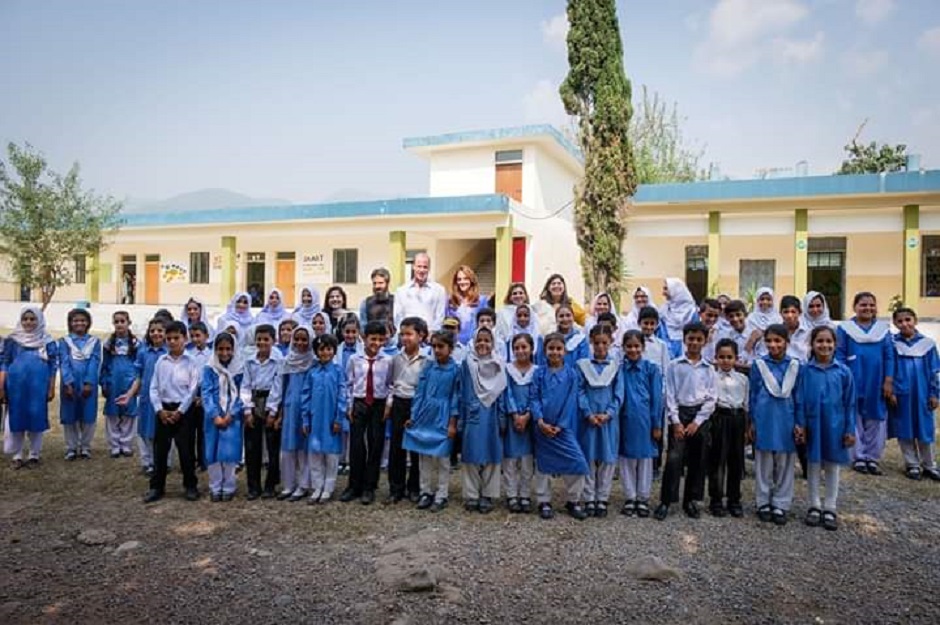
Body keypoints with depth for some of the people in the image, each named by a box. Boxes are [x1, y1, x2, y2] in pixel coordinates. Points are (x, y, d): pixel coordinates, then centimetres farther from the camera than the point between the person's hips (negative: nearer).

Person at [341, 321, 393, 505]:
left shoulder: (387, 361, -3)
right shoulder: (354, 359, 0)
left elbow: (390, 385, 3)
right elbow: (349, 384, 4)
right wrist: (349, 406, 0)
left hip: (379, 405, 0)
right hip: (359, 404, 0)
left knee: (375, 446, 5)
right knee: (356, 446, 4)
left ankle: (369, 488, 17)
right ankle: (354, 486, 18)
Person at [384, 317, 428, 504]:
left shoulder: (426, 360, -9)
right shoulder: (396, 358, 3)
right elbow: (391, 383, 11)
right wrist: (389, 403, 5)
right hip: (399, 404, 3)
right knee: (396, 447, 6)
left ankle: (414, 488, 20)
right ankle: (396, 488, 16)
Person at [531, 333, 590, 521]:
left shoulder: (571, 374, 1)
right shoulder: (540, 373, 2)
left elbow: (571, 401, -3)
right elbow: (534, 398, -2)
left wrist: (560, 425, -10)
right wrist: (540, 421, -15)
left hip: (564, 427, 0)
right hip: (542, 426, 1)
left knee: (577, 462, -8)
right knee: (542, 463, 8)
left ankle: (574, 501, 11)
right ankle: (544, 502, 23)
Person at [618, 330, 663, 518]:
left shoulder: (651, 369, -3)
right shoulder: (619, 369, 1)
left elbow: (657, 398, -1)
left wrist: (657, 425, -3)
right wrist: (614, 417, 1)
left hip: (644, 418, -1)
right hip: (625, 418, 1)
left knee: (645, 458, 8)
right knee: (627, 459, 8)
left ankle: (643, 499, 20)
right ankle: (630, 498, 20)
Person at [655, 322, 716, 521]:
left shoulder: (709, 369, 6)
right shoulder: (674, 366, 1)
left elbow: (711, 398, 3)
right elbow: (670, 395, -2)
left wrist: (697, 422, -6)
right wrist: (676, 421, -9)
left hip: (700, 416, 2)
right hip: (679, 414, -2)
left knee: (698, 460, 7)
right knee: (674, 458, -9)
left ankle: (690, 500, 20)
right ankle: (665, 501, 0)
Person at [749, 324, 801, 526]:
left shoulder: (794, 365, 1)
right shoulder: (759, 364, -2)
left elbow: (798, 396, 5)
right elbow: (752, 394, 2)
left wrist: (799, 423, 2)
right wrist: (752, 422, 0)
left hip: (786, 419, 1)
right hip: (765, 418, -1)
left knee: (785, 463, 8)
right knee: (764, 463, 8)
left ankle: (780, 505, 19)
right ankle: (764, 503, 20)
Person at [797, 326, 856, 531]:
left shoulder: (843, 372, -4)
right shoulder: (806, 370, -6)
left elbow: (850, 403, 0)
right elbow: (800, 400, -2)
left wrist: (850, 430, -2)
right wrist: (800, 424, -6)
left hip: (835, 426, 1)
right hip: (813, 425, 0)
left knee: (833, 467, 12)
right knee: (814, 466, 11)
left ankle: (830, 508, 24)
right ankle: (814, 506, 24)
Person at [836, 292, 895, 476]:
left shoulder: (883, 329, 6)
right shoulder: (844, 328, -1)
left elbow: (889, 356, 4)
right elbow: (839, 356, -2)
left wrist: (889, 380, -3)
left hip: (876, 383, 2)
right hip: (853, 382, -2)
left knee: (876, 420, 7)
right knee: (854, 419, 5)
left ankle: (872, 458, 17)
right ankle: (859, 458, 15)